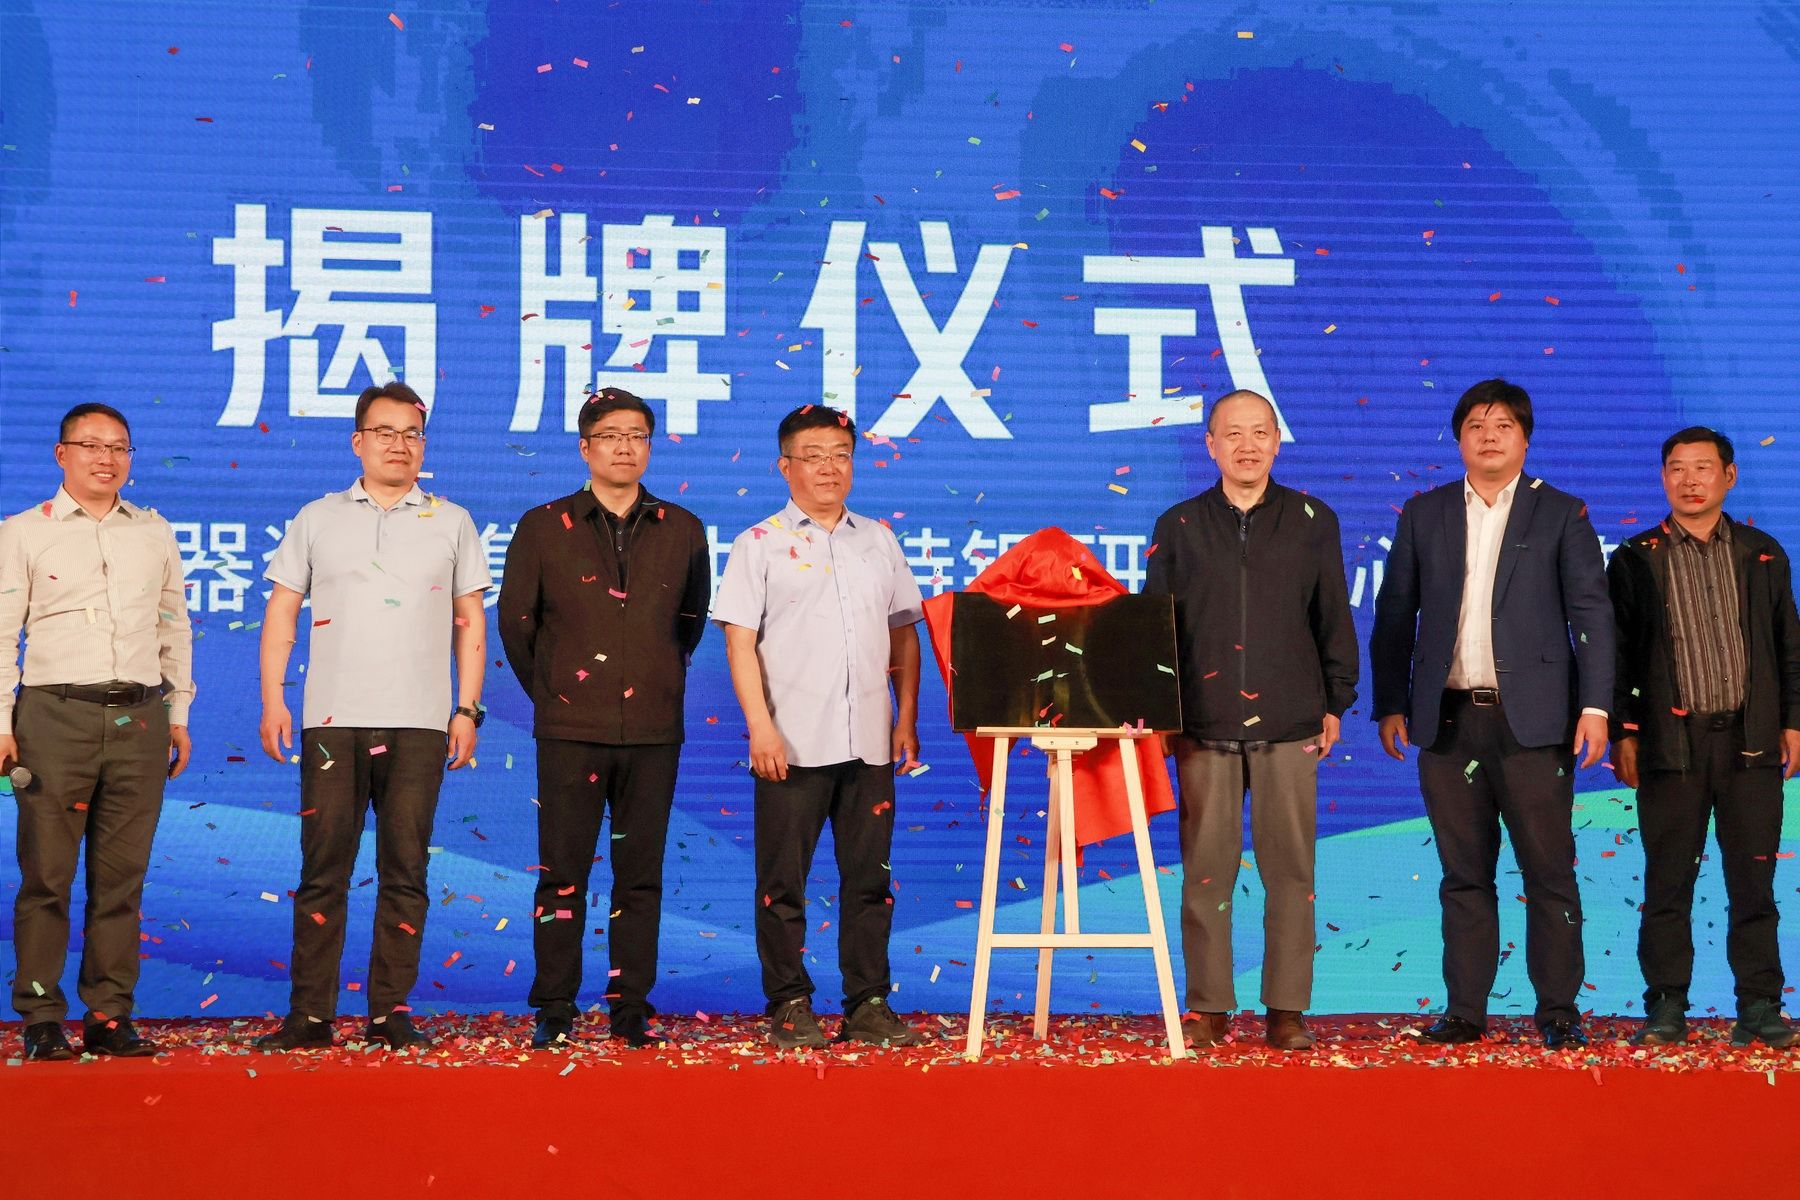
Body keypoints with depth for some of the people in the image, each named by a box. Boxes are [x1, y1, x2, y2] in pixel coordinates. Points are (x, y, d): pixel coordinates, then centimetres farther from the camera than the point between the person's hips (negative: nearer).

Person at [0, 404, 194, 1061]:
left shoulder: (155, 534, 16)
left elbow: (175, 627, 20)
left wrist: (179, 715, 16)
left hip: (139, 719, 3)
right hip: (56, 716, -3)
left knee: (122, 876, 3)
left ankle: (111, 1013, 8)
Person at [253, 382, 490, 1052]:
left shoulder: (451, 523, 12)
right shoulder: (317, 519, 11)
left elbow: (471, 619, 12)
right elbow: (281, 611, 11)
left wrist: (467, 708, 4)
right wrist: (272, 700, 1)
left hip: (419, 724, 0)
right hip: (332, 719, 0)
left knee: (405, 872, 0)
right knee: (322, 871, -1)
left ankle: (391, 1014, 6)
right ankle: (310, 1015, 3)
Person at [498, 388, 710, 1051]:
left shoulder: (682, 531, 8)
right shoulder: (544, 528, 3)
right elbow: (515, 621, 11)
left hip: (654, 730, 2)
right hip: (570, 730, -2)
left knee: (641, 877, 4)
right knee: (562, 873, 0)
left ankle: (632, 1009, 11)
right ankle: (554, 1012, 7)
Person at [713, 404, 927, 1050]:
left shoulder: (879, 541, 14)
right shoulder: (760, 544, 3)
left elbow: (904, 634, 17)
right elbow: (739, 640, -3)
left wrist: (907, 719, 9)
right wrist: (761, 727, -12)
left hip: (868, 742, 3)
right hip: (792, 744, -3)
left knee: (868, 877, 5)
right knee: (784, 880, 1)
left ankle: (869, 1004, 12)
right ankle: (789, 1005, 10)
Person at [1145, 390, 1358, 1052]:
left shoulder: (1314, 522, 8)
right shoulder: (1179, 526, 9)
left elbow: (1334, 619, 10)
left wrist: (1336, 703, 5)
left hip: (1289, 724, 0)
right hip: (1204, 726, 0)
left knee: (1290, 869, 0)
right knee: (1206, 868, 1)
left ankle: (1287, 1009, 7)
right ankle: (1209, 1007, 10)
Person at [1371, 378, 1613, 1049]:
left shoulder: (1562, 515, 6)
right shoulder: (1423, 515, 12)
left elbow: (1592, 615, 1)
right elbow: (1394, 615, 13)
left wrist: (1595, 705, -8)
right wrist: (1391, 705, 7)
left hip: (1532, 719, -2)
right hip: (1449, 719, 2)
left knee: (1549, 870, -1)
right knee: (1464, 873, 6)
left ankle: (1557, 1007, 6)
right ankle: (1465, 1009, 11)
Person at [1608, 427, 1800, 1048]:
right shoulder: (1636, 560, 7)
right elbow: (1618, 652, 5)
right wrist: (1621, 732, -2)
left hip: (1750, 739, 1)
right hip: (1672, 740, -1)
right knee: (1668, 880, 1)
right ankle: (1666, 1006, 7)